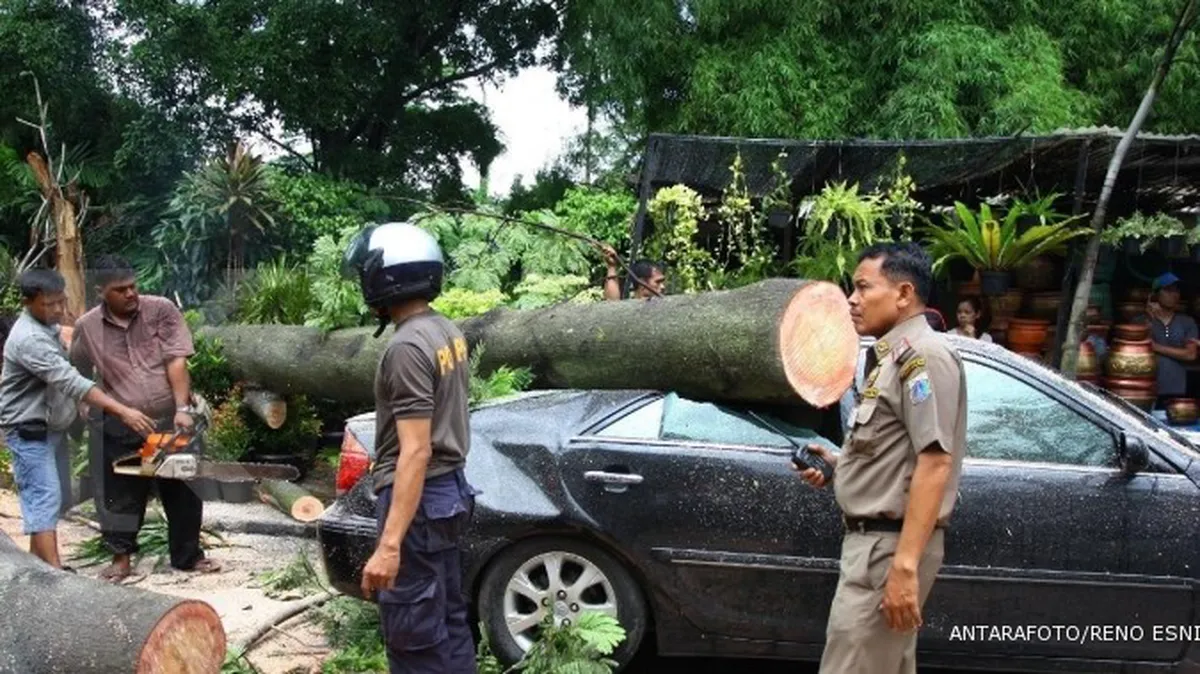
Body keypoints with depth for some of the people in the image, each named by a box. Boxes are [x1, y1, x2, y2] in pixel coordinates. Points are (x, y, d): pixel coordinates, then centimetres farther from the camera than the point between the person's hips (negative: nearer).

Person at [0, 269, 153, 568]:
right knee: (45, 498, -13)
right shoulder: (29, 338, -26)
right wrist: (122, 411, -38)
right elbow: (70, 381, -34)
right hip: (30, 431, -9)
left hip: (51, 427, 9)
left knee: (52, 497, 13)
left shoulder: (46, 325, 6)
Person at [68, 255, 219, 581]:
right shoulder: (86, 327, -1)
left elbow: (176, 361, -13)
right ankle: (121, 558, 26)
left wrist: (182, 409, -20)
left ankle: (188, 555, 23)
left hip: (171, 421, 0)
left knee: (183, 492, 8)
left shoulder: (162, 310, -7)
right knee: (121, 495, 10)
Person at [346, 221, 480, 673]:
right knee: (448, 621, 17)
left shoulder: (407, 347, -21)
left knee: (414, 637, -2)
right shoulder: (447, 332, 9)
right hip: (450, 491, 10)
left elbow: (415, 452, -25)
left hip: (418, 501, -10)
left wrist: (389, 545, -27)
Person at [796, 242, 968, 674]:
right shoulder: (893, 356, 17)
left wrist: (904, 564, -27)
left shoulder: (923, 355, -14)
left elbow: (934, 464, -22)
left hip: (891, 545, -11)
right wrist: (838, 464, 8)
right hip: (875, 539, 11)